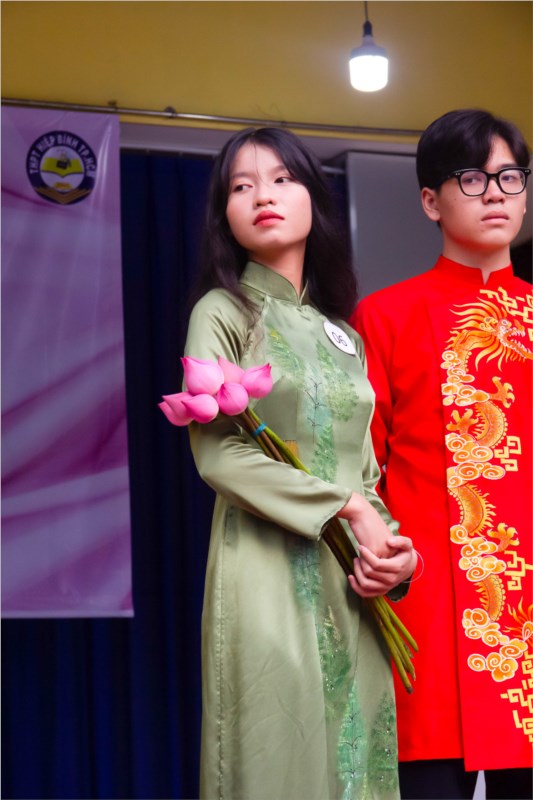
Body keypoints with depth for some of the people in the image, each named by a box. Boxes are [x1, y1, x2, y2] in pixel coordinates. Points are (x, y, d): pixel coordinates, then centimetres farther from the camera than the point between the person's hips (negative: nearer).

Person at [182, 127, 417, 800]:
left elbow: (365, 467, 16)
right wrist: (347, 510, -13)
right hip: (267, 570, -5)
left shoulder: (342, 334, 19)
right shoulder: (223, 313, 2)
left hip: (352, 584, 5)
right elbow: (215, 450, -10)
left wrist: (392, 547, -4)